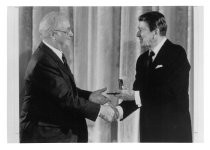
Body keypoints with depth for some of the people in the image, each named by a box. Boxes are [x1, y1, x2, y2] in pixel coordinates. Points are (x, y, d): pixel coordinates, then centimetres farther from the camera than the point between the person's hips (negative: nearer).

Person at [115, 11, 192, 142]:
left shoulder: (176, 53, -9)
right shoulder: (143, 59, 12)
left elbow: (173, 91, -20)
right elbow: (138, 96, 9)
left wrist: (135, 95, -17)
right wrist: (119, 110, -10)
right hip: (148, 131, 6)